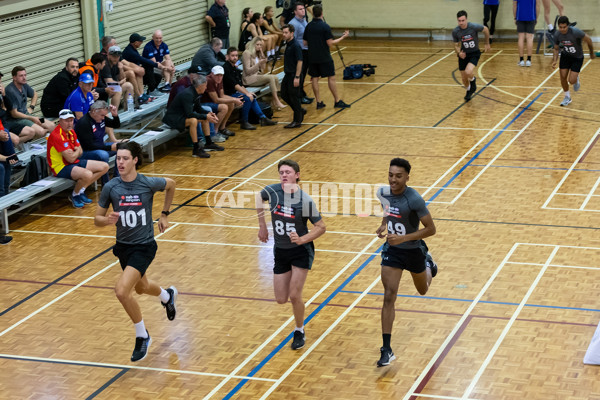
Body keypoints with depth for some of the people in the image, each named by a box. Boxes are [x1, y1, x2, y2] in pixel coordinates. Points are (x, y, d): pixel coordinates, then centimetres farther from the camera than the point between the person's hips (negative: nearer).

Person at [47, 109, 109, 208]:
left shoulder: (71, 132, 8)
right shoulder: (57, 135, -22)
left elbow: (80, 152, 13)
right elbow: (71, 158, -23)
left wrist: (75, 152, -12)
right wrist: (77, 151, -1)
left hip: (75, 163, 10)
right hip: (61, 167, -10)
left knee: (104, 167, 4)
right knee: (87, 174, -36)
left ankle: (81, 190, 8)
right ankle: (75, 195, -6)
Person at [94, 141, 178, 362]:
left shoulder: (149, 184, -16)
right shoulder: (110, 188, -10)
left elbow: (171, 184, 7)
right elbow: (97, 219, -3)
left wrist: (164, 214, 8)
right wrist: (107, 220, -26)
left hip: (144, 246, -5)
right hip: (123, 246, 5)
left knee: (122, 290, -21)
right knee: (141, 288, 26)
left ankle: (142, 336, 1)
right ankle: (167, 295, 63)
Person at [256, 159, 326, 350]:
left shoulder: (305, 200, -20)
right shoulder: (273, 191, -12)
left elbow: (321, 227, -12)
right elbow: (259, 197, 13)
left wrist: (302, 239, -26)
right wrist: (262, 226, 13)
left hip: (301, 250, -4)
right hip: (280, 251, 4)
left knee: (294, 296, -10)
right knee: (281, 299, 5)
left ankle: (299, 332, 15)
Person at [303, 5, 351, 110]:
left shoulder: (308, 26, 3)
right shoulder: (325, 26, -13)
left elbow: (305, 42, 7)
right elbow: (330, 43, -14)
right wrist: (343, 37, -5)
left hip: (312, 57, 5)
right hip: (324, 58, -5)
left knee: (314, 79, 7)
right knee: (331, 78, 1)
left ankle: (319, 102, 7)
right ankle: (337, 101, 3)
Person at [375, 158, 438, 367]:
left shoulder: (414, 199, -27)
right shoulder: (382, 193, -10)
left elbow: (431, 229, -22)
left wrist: (403, 238, -31)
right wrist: (383, 225, -7)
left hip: (413, 250, -3)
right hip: (392, 250, 3)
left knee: (423, 290, 25)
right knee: (389, 298, -9)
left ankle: (428, 265, 61)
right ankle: (387, 350, -7)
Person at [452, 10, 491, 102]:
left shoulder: (473, 27, -22)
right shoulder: (455, 32, -14)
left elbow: (486, 29, -2)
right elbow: (456, 45, 2)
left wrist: (487, 43, 7)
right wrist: (459, 53, -19)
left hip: (474, 53, -3)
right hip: (463, 54, 3)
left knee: (468, 72, -28)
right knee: (464, 79, 10)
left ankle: (473, 83, 9)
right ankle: (468, 91, 44)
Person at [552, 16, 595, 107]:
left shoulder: (575, 32, -33)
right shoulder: (557, 34, -18)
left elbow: (588, 40, -16)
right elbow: (556, 48, 0)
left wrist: (592, 53, -2)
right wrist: (555, 60, -16)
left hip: (577, 57, -4)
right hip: (565, 56, 4)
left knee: (571, 81, -11)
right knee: (563, 77, -1)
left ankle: (576, 79, 28)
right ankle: (567, 97, 23)